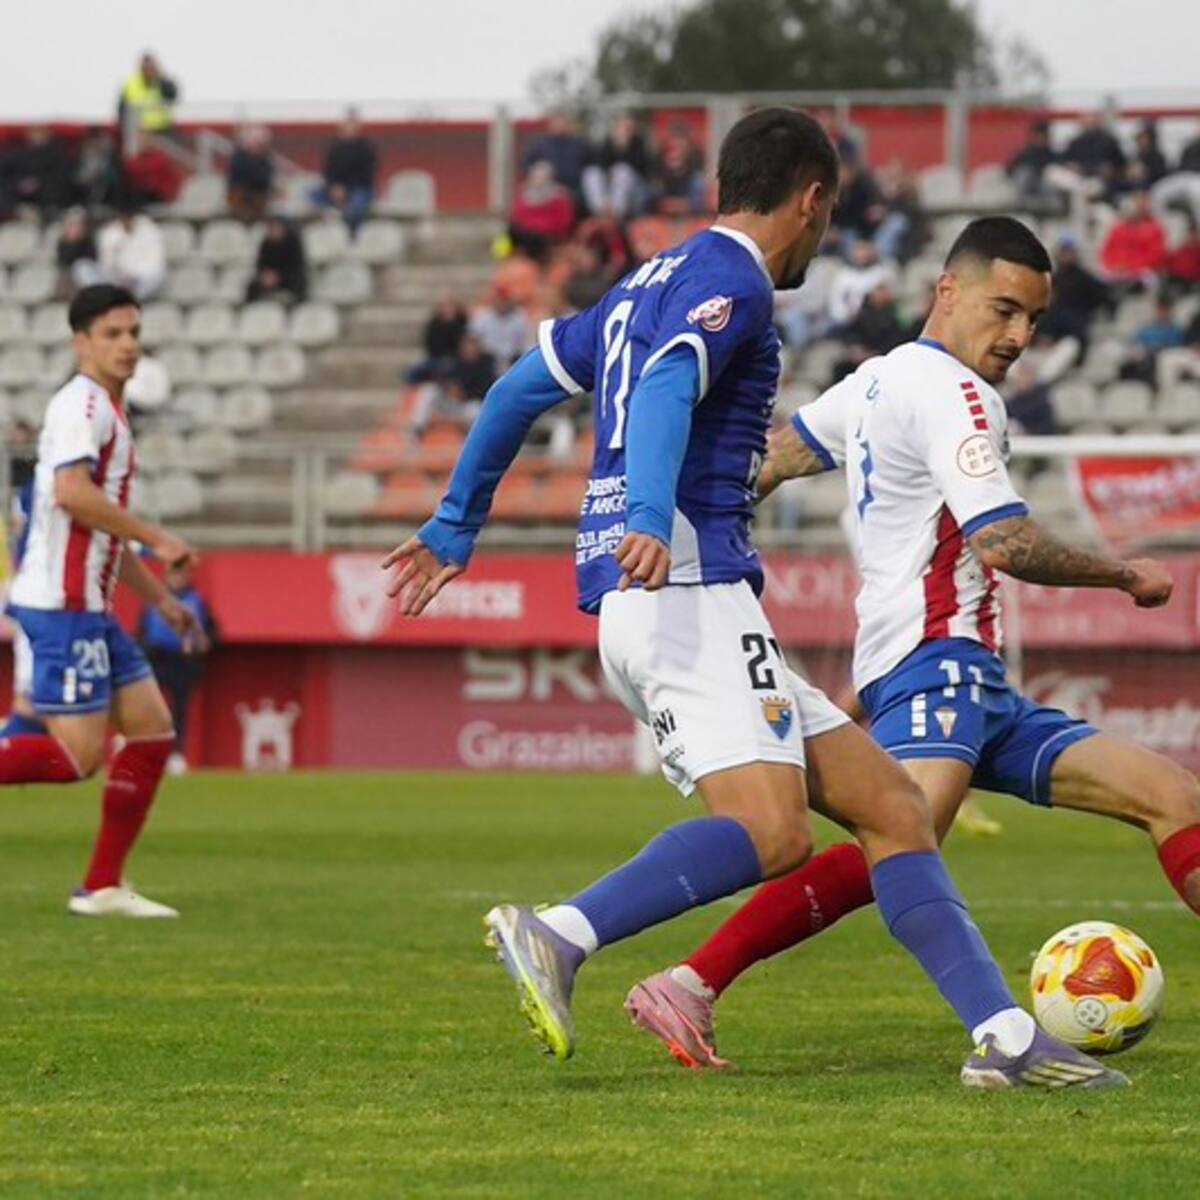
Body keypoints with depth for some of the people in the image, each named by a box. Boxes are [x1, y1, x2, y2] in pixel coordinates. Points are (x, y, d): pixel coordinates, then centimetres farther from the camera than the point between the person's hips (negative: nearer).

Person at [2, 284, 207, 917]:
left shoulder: (109, 412, 21)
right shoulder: (82, 404, -11)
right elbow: (71, 491, -28)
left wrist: (161, 599, 28)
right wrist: (156, 538, -21)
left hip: (90, 609, 10)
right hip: (62, 604, -10)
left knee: (153, 732, 6)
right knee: (79, 756, -15)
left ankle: (102, 887, 8)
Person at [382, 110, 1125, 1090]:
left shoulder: (649, 283, 25)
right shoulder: (731, 280, -4)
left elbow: (521, 389, 29)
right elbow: (666, 390, -23)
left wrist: (455, 526, 38)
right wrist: (650, 521, -39)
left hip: (646, 601, 10)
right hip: (691, 589, -10)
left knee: (890, 804, 6)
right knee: (771, 833, -26)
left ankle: (1005, 1032, 0)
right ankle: (557, 938, -36)